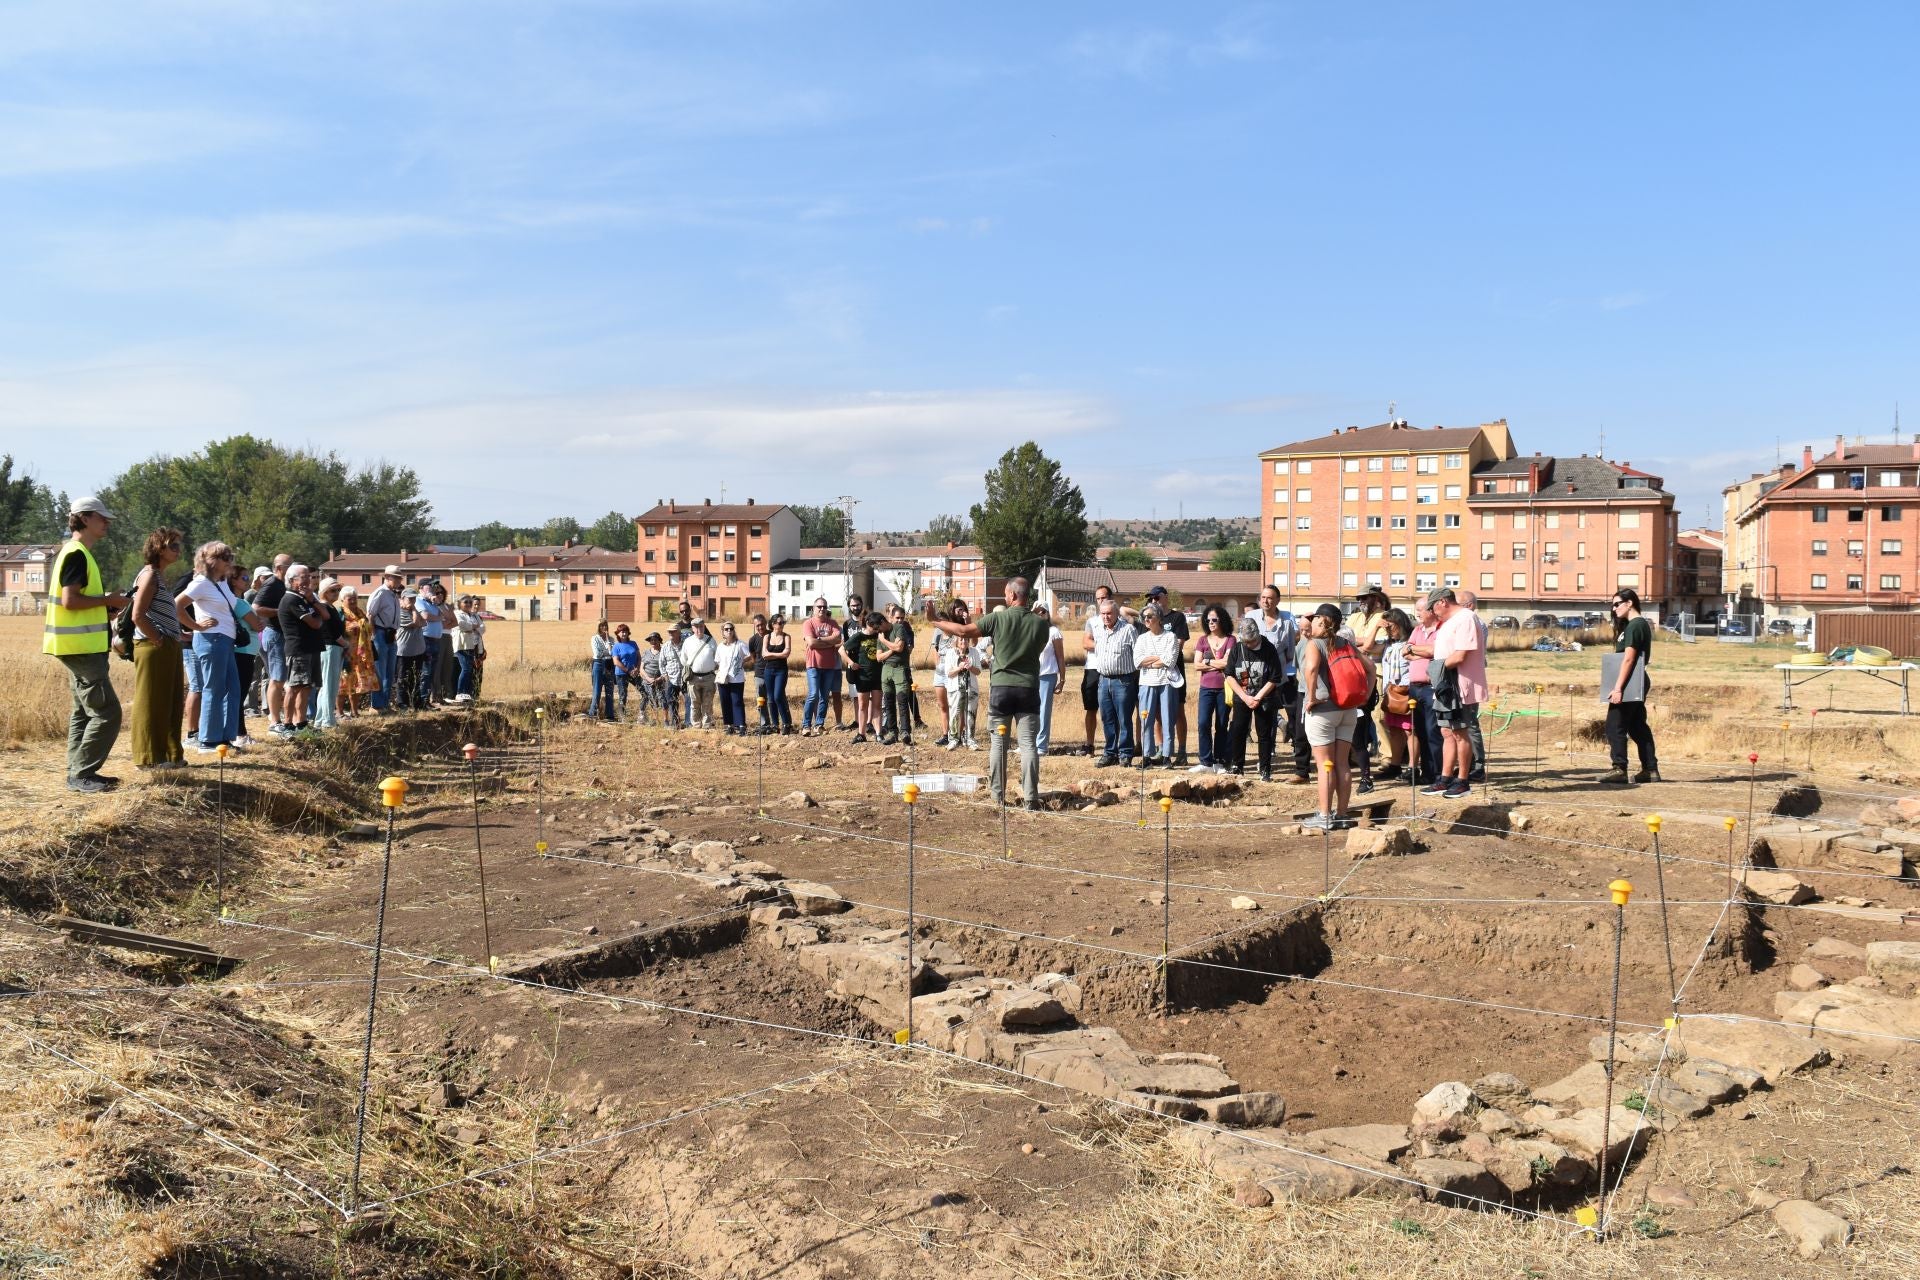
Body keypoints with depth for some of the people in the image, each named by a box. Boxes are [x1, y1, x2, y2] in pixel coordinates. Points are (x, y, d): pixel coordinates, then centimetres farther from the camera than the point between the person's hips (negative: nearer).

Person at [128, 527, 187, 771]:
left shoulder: (161, 576, 18)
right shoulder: (149, 575, -10)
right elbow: (138, 616, -18)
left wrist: (179, 636, 12)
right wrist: (159, 641, -15)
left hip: (168, 649, 9)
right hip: (153, 648, -9)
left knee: (171, 704, 12)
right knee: (151, 703, -3)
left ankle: (170, 754, 19)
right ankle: (149, 758, 3)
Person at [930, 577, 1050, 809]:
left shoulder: (998, 618, -7)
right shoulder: (1041, 624, -1)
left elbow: (964, 631, 0)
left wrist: (939, 624, 17)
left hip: (1001, 687, -1)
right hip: (1028, 688, 1)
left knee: (997, 743, 9)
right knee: (1029, 744, 1)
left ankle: (998, 796, 12)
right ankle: (1030, 798, -2)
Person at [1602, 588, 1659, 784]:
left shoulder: (1634, 626, -15)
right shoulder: (1642, 624, 16)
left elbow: (1628, 659, -21)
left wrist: (1618, 688, -23)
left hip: (1628, 685, -10)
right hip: (1636, 686, 10)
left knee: (1615, 726, -7)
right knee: (1638, 727, 13)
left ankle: (1619, 769, -8)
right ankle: (1650, 769, 16)